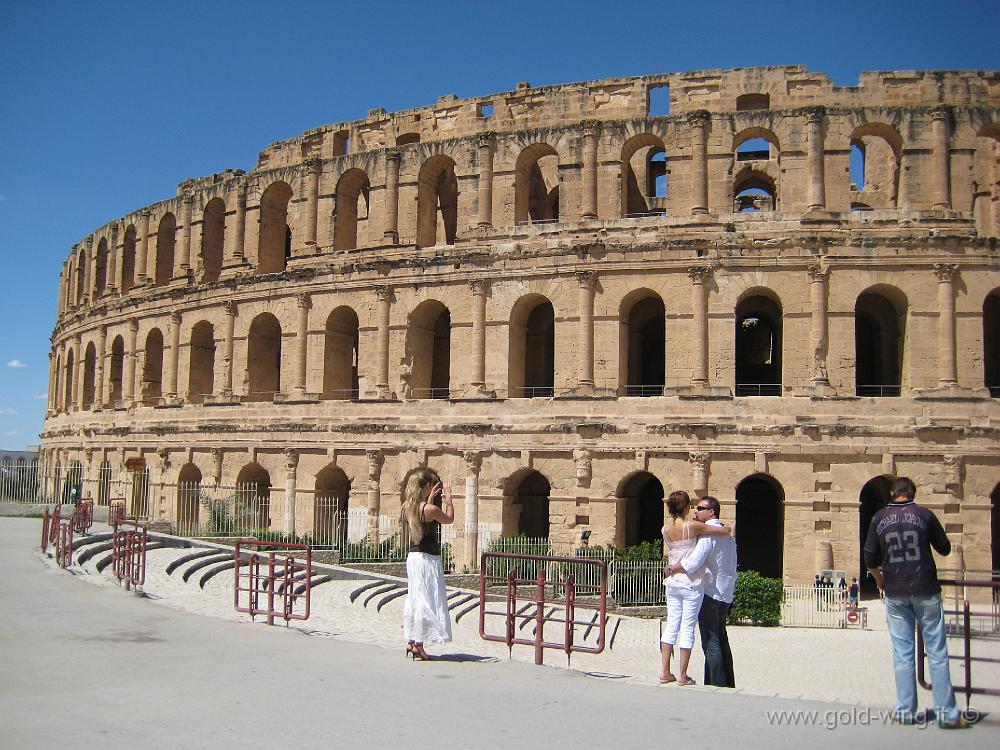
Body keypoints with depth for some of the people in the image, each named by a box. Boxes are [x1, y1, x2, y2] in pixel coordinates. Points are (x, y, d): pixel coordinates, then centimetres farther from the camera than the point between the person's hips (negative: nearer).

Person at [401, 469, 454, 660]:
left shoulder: (407, 507, 3)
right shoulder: (430, 509, -17)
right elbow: (449, 518, 0)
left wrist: (430, 499, 19)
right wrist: (448, 498, 9)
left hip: (412, 557, 8)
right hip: (428, 559, -8)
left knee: (413, 599, 15)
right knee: (426, 601, -1)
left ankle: (410, 641, 21)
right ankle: (418, 644, 2)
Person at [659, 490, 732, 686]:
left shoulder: (665, 529, 1)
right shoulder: (692, 526, -13)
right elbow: (726, 530, -10)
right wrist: (728, 529, 13)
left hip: (672, 583, 5)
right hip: (692, 584, -5)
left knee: (671, 625, 11)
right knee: (687, 628, 1)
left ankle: (665, 672, 12)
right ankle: (683, 675, 6)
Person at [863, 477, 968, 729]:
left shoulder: (879, 519, 2)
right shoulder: (924, 515, -3)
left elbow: (870, 559, 4)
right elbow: (944, 548, 7)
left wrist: (879, 580, 22)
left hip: (895, 594, 2)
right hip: (925, 590, -2)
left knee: (902, 653, 7)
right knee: (936, 651, 4)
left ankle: (905, 711, 9)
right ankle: (946, 713, 5)